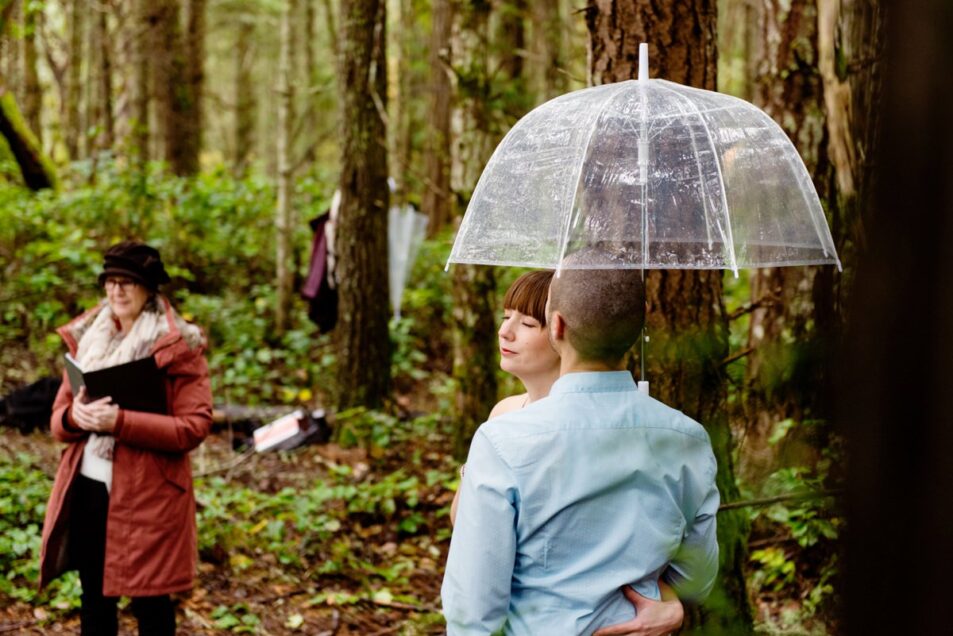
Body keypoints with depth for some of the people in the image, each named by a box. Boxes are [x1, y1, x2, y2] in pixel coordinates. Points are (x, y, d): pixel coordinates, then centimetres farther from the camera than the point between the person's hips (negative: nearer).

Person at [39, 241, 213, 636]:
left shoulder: (179, 346, -9)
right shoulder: (85, 338, 8)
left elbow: (193, 426, -15)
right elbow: (58, 418, 9)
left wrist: (120, 421, -25)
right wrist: (74, 417, -16)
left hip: (147, 496, -5)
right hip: (87, 489, 6)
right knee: (94, 602, 16)